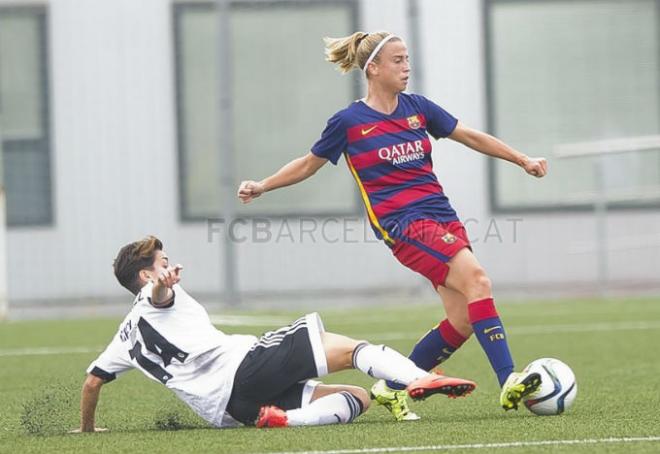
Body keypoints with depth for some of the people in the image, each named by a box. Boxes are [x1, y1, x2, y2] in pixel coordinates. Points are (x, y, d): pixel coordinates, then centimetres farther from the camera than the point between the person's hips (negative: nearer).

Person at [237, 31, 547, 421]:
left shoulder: (417, 108, 10)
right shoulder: (349, 122, -2)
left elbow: (471, 137, 17)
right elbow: (309, 165, 13)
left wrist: (522, 160, 12)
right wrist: (261, 187, 6)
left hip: (443, 218, 6)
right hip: (402, 224, -6)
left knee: (464, 321, -4)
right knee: (477, 280, -26)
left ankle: (393, 387, 13)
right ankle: (508, 382, -32)